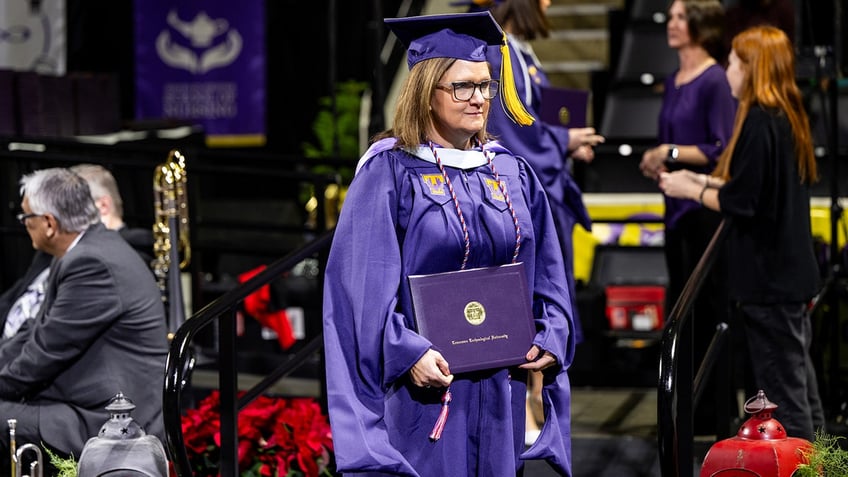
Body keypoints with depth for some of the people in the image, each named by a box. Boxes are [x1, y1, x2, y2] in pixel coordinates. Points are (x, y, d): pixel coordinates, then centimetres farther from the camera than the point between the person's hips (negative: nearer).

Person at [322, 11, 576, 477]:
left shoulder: (514, 175, 10)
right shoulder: (389, 173, -6)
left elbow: (546, 276, 12)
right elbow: (366, 284, -12)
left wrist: (551, 340, -4)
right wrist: (407, 351, -22)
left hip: (501, 386, 5)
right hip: (423, 385, -5)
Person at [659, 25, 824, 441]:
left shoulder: (758, 122, -20)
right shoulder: (789, 117, 9)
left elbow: (740, 203, -21)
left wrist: (690, 191, -5)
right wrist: (703, 181, 13)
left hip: (768, 278, -10)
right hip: (792, 271, 10)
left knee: (782, 395, -2)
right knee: (798, 376, 19)